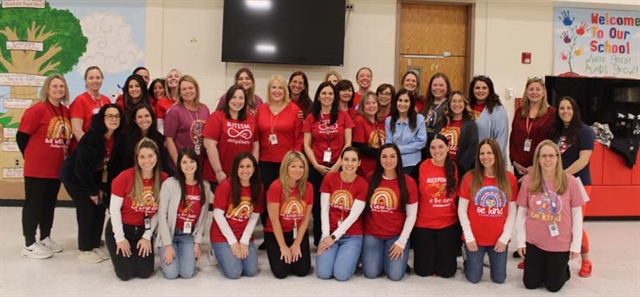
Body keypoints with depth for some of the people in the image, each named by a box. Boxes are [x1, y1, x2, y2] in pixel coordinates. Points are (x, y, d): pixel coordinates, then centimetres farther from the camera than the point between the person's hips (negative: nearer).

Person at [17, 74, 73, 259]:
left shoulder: (65, 111, 7)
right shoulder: (37, 109, -14)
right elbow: (21, 136, -10)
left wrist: (64, 158, 10)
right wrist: (31, 156, 0)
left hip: (56, 168, 7)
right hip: (37, 168, -7)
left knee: (49, 203, 16)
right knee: (33, 204, 2)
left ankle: (45, 238, 30)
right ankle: (29, 245, 11)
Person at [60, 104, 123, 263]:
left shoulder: (117, 138, -9)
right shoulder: (91, 137, -30)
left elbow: (111, 165, -1)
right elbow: (81, 167, -27)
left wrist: (103, 188, -4)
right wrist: (93, 191, -19)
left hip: (92, 176, 7)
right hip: (74, 176, -7)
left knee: (100, 208, 4)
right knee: (87, 210, -10)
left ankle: (95, 246, 19)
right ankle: (85, 249, 6)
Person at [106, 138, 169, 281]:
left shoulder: (163, 179, -10)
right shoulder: (125, 177, -18)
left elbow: (158, 212, -2)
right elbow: (114, 209, -12)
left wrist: (147, 237, -4)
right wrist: (120, 238, -11)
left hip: (143, 230, 3)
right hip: (120, 229, -2)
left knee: (145, 272, -3)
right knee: (126, 274, -9)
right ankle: (121, 255, 23)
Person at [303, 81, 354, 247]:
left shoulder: (343, 116, 4)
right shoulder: (311, 118, 6)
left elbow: (348, 143, 0)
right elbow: (307, 145, 3)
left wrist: (338, 164, -9)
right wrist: (317, 165, -9)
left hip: (338, 167, -1)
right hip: (317, 168, 1)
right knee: (318, 204, 5)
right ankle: (319, 241, 17)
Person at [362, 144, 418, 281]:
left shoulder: (408, 182, -7)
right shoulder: (370, 179, -2)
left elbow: (411, 215, -4)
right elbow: (363, 207, 7)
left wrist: (401, 241, -9)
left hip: (397, 235, -1)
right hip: (372, 234, 1)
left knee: (395, 274, -14)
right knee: (371, 273, -11)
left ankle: (400, 255, 19)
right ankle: (380, 255, 20)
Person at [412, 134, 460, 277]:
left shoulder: (456, 168, -2)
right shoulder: (421, 167, -7)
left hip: (449, 225, 1)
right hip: (423, 225, -1)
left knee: (446, 271, 5)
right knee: (423, 270, 5)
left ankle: (445, 253, 37)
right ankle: (427, 254, 37)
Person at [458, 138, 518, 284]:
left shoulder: (510, 179, -4)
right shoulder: (470, 178, -9)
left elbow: (512, 211, 0)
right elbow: (462, 210, -5)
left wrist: (505, 237, -6)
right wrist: (469, 237, -9)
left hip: (499, 239, 1)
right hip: (475, 238, -1)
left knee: (499, 279, 10)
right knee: (474, 278, 5)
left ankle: (491, 260, 40)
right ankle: (469, 262, 37)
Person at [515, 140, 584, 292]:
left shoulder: (570, 181, -11)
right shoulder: (528, 180, -7)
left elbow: (577, 214, -4)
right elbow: (521, 212, 0)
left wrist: (576, 244, -3)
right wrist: (520, 240, -1)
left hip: (561, 244, -1)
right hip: (533, 241, 1)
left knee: (553, 286, 9)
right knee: (530, 284, 9)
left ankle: (564, 269, 40)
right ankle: (542, 268, 40)